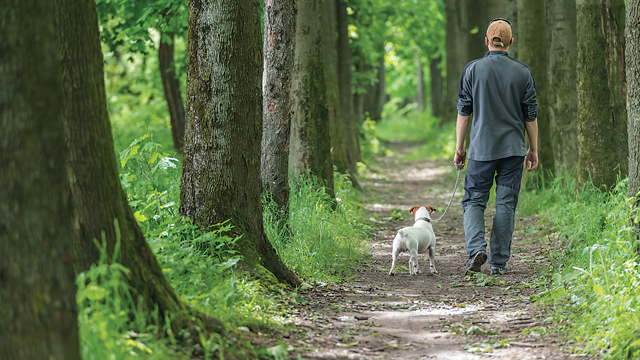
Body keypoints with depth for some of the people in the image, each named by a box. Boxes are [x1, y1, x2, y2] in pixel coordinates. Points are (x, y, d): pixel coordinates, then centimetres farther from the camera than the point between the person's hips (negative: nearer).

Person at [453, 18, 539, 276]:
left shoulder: (473, 69, -2)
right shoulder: (522, 72, 1)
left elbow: (463, 111, -1)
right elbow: (530, 115, 3)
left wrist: (459, 148, 5)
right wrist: (533, 149, 12)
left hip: (481, 148, -1)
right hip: (513, 148, 1)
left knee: (474, 200, 7)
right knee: (506, 204, 5)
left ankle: (476, 248, -16)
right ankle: (499, 262, 5)